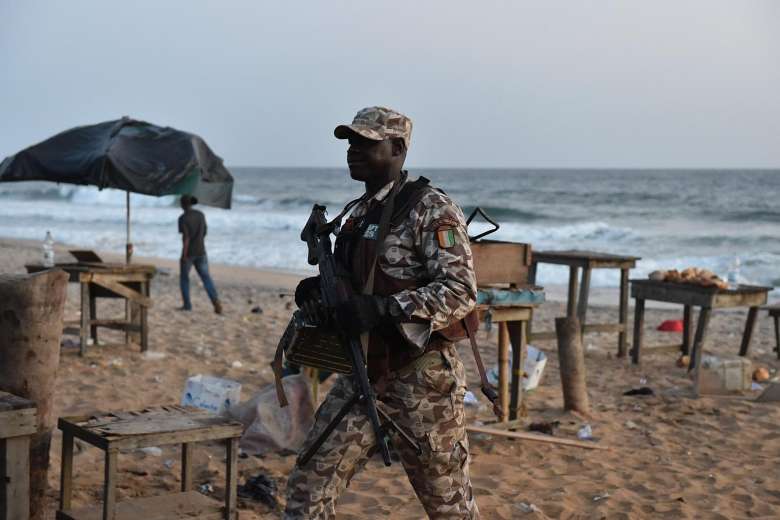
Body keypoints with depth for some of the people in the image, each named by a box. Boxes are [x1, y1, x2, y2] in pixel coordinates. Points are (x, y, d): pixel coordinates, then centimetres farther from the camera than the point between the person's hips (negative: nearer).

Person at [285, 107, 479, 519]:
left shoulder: (431, 209, -13)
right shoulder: (358, 212, 12)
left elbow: (460, 291, -21)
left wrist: (382, 308, -30)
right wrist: (319, 290, 0)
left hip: (422, 380, -7)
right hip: (361, 376, 7)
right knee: (309, 484, 2)